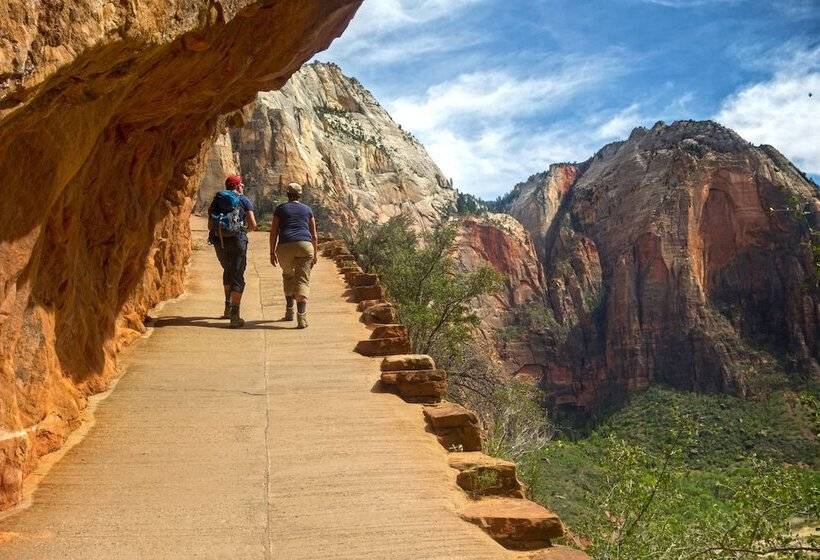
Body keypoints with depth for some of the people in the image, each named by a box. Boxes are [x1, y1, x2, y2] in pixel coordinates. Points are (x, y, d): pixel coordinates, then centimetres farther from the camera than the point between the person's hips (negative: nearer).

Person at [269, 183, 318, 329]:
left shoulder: (280, 209, 11)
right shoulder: (307, 209, 15)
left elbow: (273, 232, 6)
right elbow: (313, 234, 14)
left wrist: (272, 253, 10)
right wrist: (315, 254, 20)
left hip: (285, 248, 0)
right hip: (304, 246, 0)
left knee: (288, 275, 26)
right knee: (302, 281, -3)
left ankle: (289, 311, 25)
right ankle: (302, 319, -19)